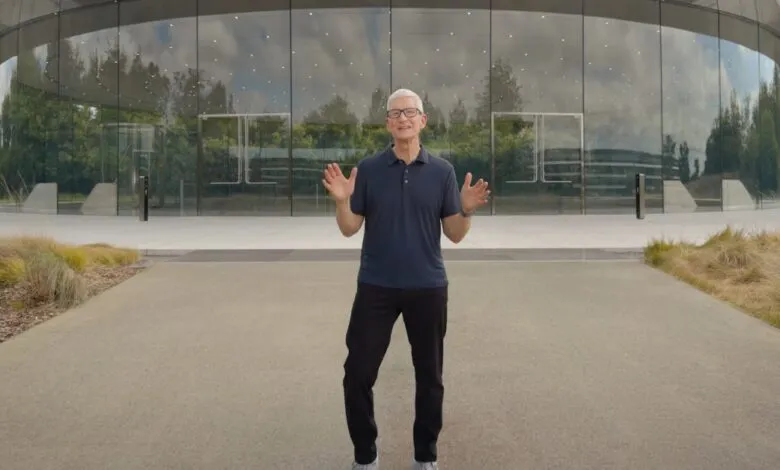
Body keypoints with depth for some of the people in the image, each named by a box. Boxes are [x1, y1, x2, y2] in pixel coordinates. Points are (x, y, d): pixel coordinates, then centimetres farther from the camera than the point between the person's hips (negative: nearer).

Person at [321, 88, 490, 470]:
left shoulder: (441, 171, 2)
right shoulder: (367, 169, 1)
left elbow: (454, 235, 2)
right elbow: (349, 229, 1)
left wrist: (467, 210, -18)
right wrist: (341, 201, -18)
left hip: (428, 288, 1)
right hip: (375, 288, 0)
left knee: (429, 376, 9)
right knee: (358, 374, 0)